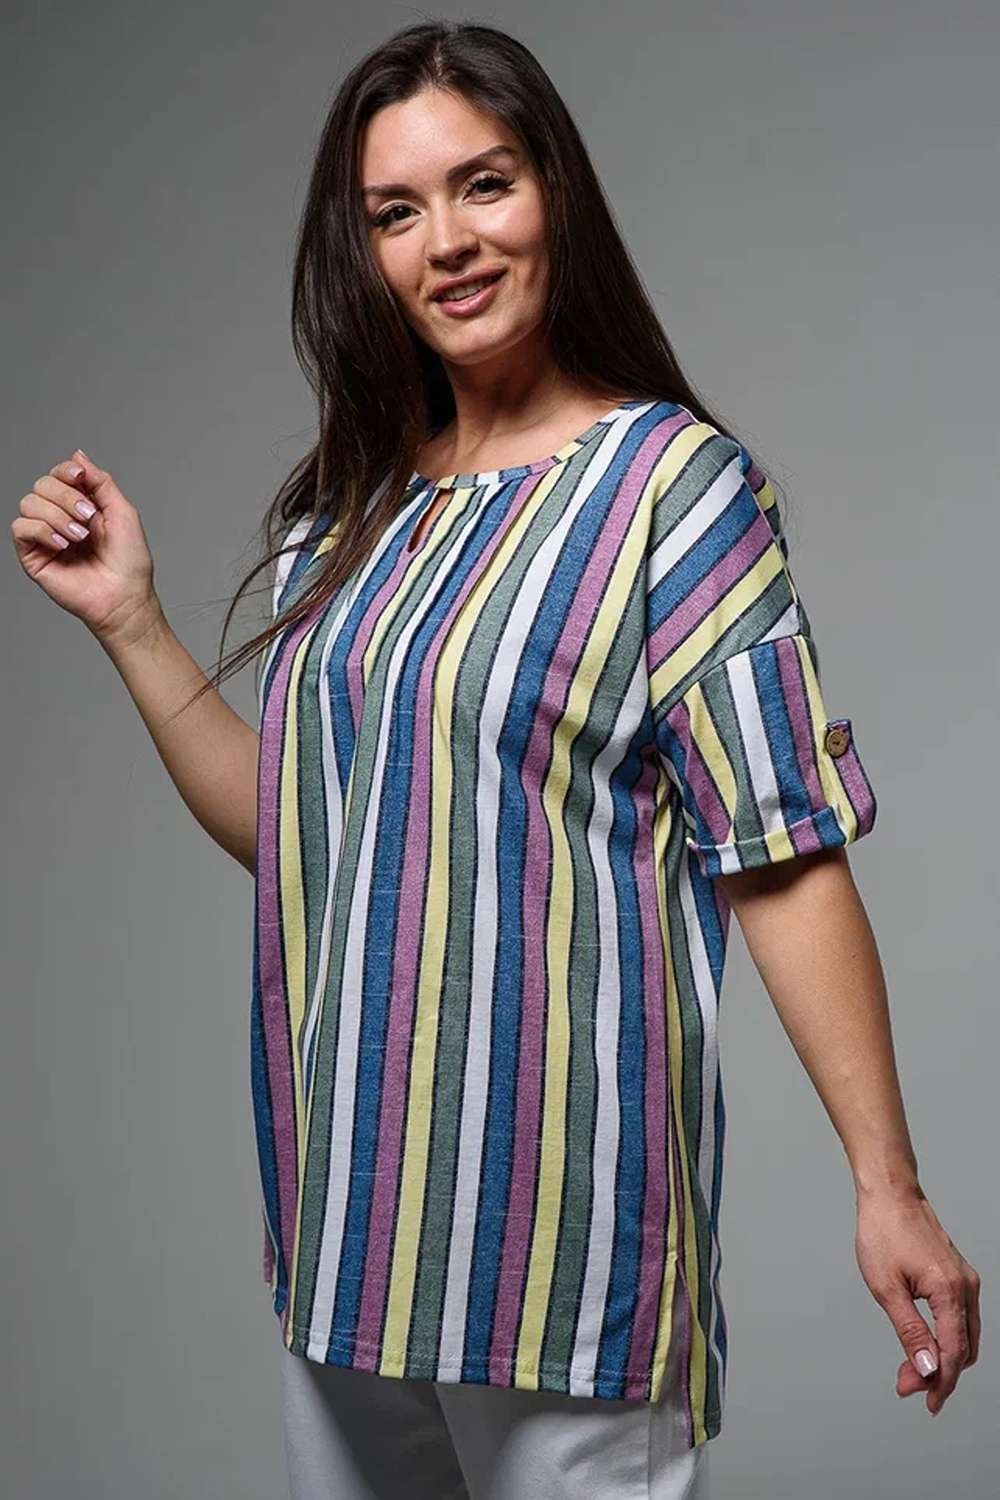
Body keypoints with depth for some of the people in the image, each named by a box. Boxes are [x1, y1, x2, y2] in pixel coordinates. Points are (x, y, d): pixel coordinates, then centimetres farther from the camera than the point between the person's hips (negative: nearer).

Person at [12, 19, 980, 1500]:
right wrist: (128, 618, 6)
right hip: (349, 1205, 6)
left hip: (555, 1202, -6)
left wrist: (888, 1187, -18)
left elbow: (782, 855, -13)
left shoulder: (672, 481, -8)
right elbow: (288, 833, 13)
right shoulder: (350, 512, 10)